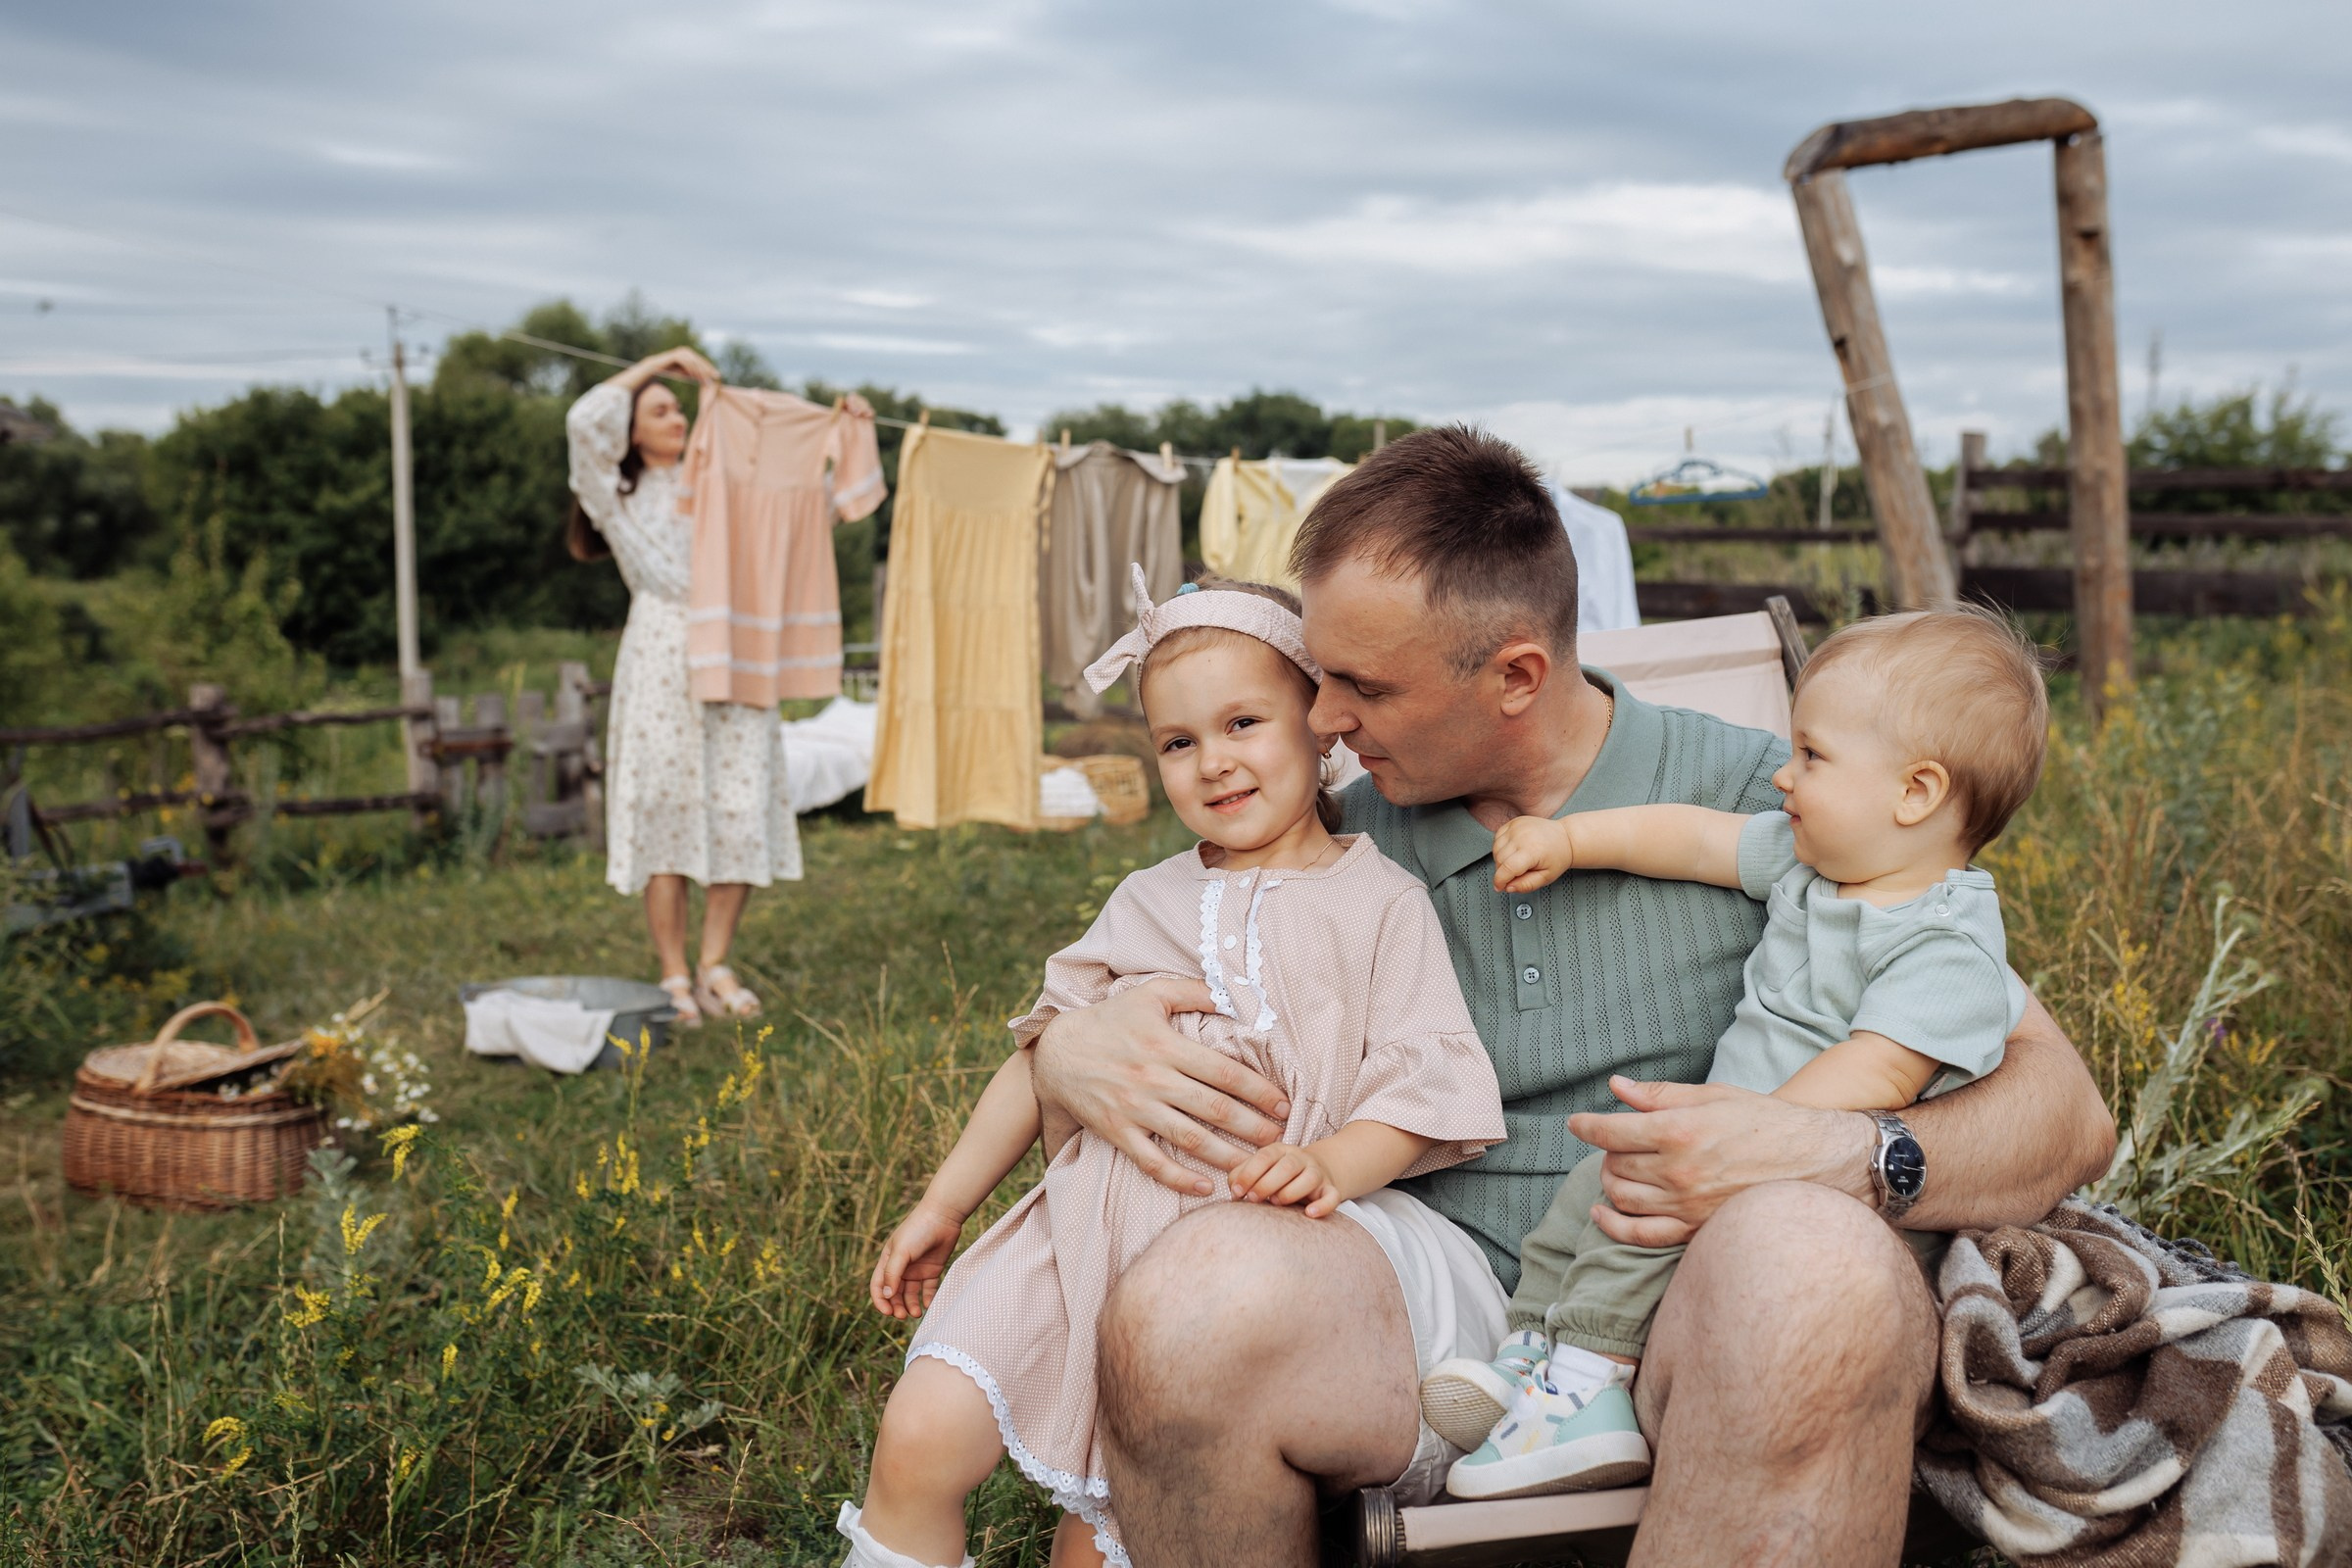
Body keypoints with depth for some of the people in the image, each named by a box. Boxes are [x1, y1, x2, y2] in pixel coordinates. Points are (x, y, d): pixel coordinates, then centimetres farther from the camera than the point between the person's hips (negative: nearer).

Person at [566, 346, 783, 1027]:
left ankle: (715, 967, 6)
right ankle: (674, 976, 1)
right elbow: (586, 419, -7)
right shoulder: (620, 496, 9)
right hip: (663, 658, -4)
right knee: (666, 810, -5)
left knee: (742, 813, -4)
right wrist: (659, 360, 0)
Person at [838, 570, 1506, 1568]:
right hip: (1084, 1233, 4)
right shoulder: (1148, 901, 17)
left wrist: (1331, 1164, -24)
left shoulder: (1379, 903, 3)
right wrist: (942, 1204, 21)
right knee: (919, 1440, -11)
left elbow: (1425, 1082, -4)